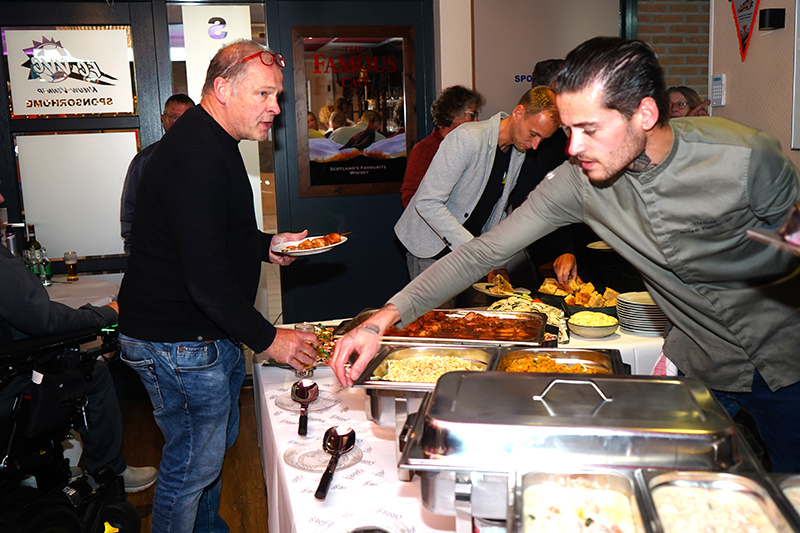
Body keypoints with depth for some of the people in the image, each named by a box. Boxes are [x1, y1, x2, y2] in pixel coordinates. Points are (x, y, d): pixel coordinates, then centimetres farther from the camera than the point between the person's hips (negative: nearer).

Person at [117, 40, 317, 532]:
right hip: (178, 343, -11)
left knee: (219, 438, 24)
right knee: (194, 463, 3)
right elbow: (206, 275, -29)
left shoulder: (213, 145, 12)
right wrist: (267, 339, -21)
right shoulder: (197, 155, -25)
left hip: (208, 333, 11)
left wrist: (265, 245, 9)